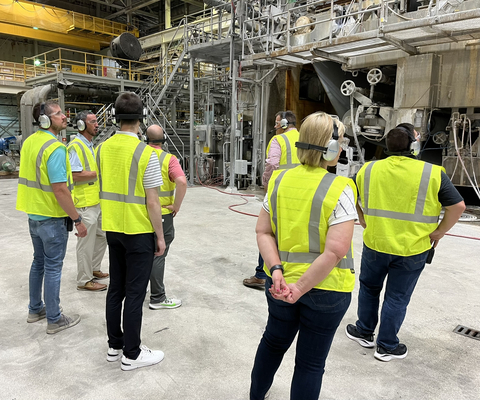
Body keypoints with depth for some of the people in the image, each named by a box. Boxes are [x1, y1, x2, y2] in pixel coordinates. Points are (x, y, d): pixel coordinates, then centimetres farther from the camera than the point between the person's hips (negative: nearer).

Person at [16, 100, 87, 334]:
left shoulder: (29, 142, 7)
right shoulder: (55, 148, -21)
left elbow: (30, 175, 15)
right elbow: (60, 190, -25)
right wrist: (77, 220, -20)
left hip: (33, 214, 9)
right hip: (52, 217, -9)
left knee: (39, 262, 21)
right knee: (53, 267, 2)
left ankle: (35, 310, 35)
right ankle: (54, 320, 15)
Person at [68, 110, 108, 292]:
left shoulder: (90, 145, 15)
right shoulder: (76, 146, -16)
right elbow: (76, 175, -25)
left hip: (97, 201, 10)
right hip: (85, 203, -10)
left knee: (102, 236, 19)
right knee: (87, 242, 0)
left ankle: (94, 269, 35)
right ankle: (84, 280, 13)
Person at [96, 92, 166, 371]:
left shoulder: (103, 148, 3)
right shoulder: (145, 153, -17)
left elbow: (104, 187, 11)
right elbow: (152, 203, -16)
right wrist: (160, 236, -6)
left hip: (112, 229, 7)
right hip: (138, 232, -6)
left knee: (116, 288, 17)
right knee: (135, 293, 4)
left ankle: (114, 345, 31)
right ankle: (132, 354, 18)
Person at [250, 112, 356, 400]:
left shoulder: (280, 180, -3)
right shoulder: (339, 189, -17)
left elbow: (263, 231, -4)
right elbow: (336, 250, -23)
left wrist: (277, 271, -11)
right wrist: (300, 288, -18)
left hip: (281, 283, 5)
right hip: (325, 290, -5)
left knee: (273, 342, 29)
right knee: (311, 362, 16)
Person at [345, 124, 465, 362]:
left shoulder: (368, 170, -4)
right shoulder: (433, 174, -10)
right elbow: (458, 206, -7)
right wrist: (439, 232, 3)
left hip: (375, 244, 2)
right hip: (412, 248, -1)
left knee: (369, 287, 24)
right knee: (397, 298, 13)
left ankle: (364, 332, 38)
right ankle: (387, 346, 28)